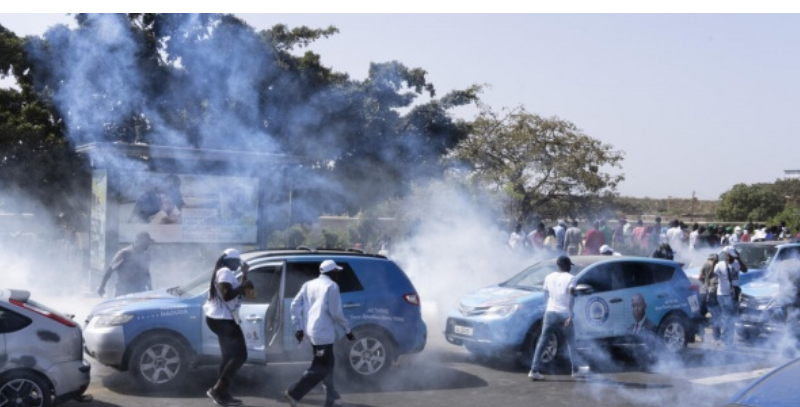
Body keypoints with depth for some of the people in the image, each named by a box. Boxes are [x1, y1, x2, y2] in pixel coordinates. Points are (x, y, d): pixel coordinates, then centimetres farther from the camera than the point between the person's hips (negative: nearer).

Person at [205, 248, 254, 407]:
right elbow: (227, 295, -29)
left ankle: (223, 393, 14)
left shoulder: (224, 272, 18)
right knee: (240, 355, -9)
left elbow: (235, 292, 21)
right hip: (223, 320, -11)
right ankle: (217, 389, -10)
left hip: (220, 319, 11)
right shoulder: (226, 273, -15)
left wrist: (245, 275, 17)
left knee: (229, 356, 14)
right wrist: (244, 285, -21)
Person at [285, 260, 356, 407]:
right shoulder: (331, 286, -7)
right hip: (323, 332, -9)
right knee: (321, 368, -4)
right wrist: (347, 330, -2)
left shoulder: (309, 284, 14)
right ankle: (294, 393, -12)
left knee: (326, 363, 20)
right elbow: (336, 313, -12)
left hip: (311, 330, 9)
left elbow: (295, 305, 8)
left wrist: (298, 327, 11)